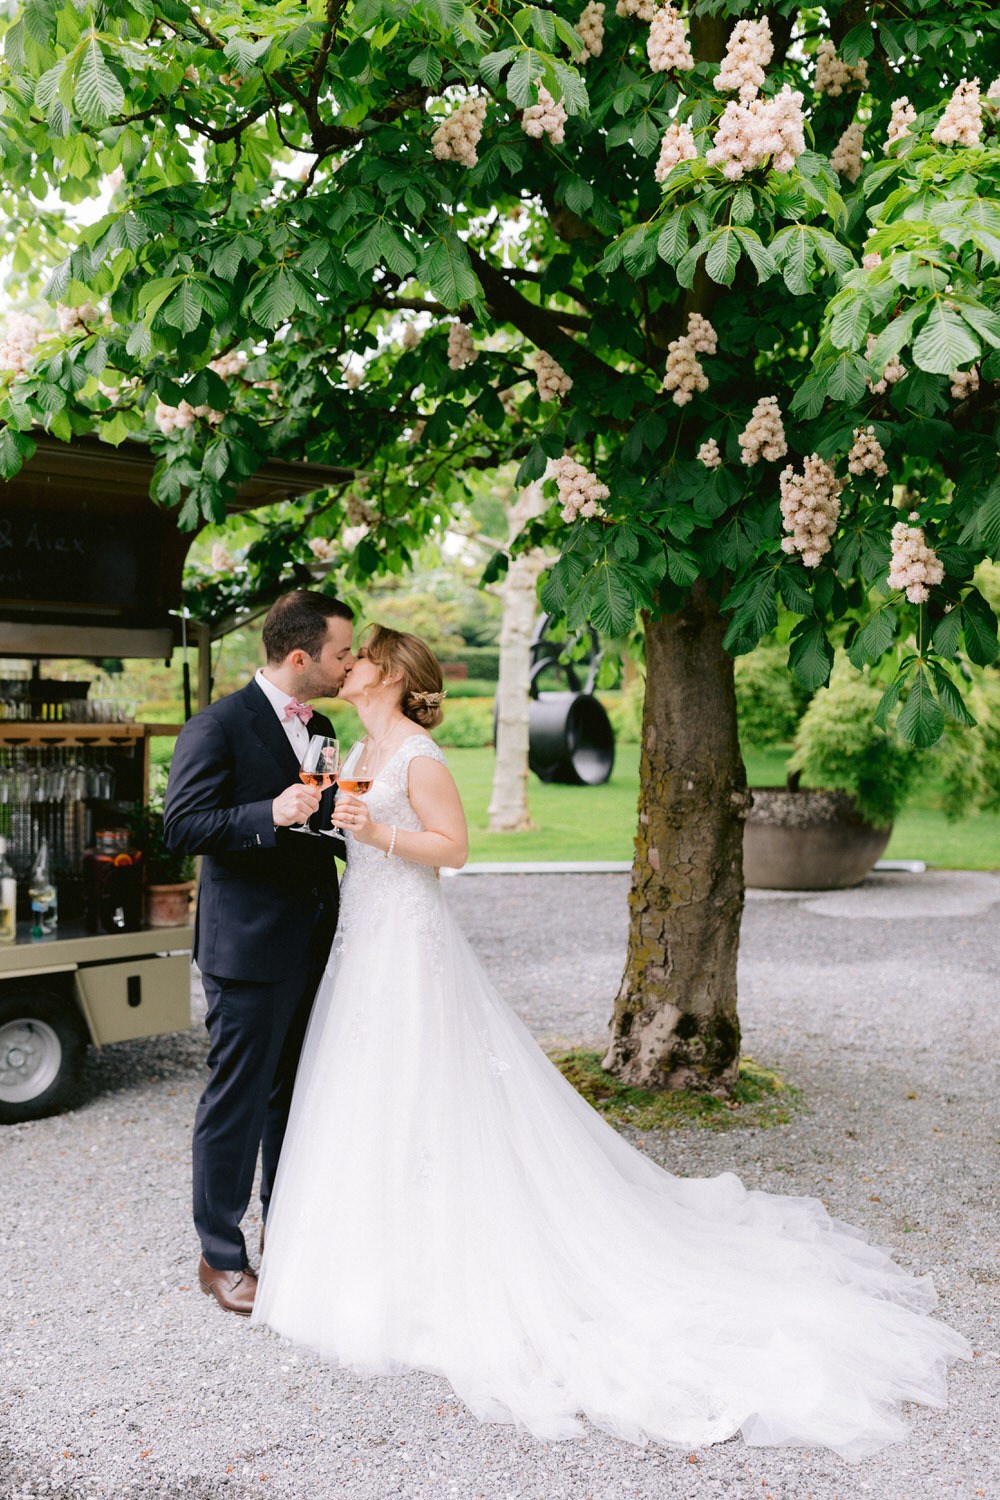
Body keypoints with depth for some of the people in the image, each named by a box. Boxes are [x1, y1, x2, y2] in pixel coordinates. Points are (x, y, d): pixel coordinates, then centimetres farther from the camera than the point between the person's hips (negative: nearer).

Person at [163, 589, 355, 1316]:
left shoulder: (319, 728, 12)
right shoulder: (219, 726, -13)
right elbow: (182, 825, -18)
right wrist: (270, 814, -29)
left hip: (311, 942, 8)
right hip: (249, 948, -8)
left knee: (295, 1092, 19)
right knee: (237, 1099, 2)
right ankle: (221, 1255, 17)